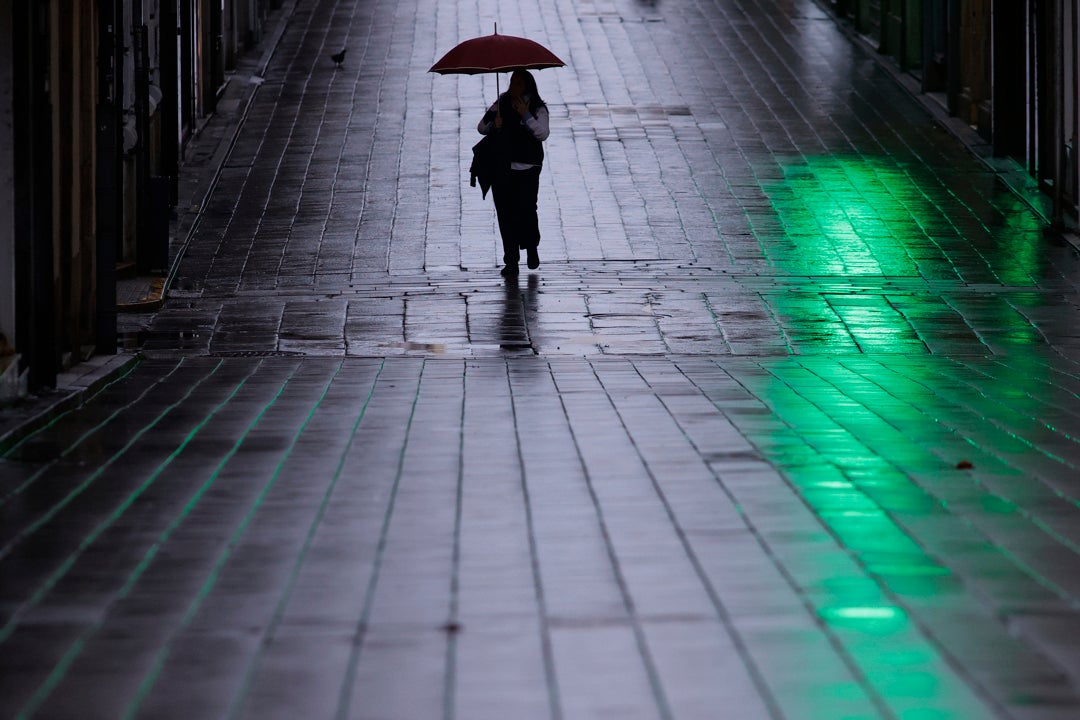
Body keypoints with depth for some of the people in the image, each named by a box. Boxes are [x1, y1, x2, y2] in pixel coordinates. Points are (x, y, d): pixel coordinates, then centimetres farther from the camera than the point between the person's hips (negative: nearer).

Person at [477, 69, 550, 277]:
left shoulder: (538, 108, -1)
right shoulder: (501, 104, 8)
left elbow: (543, 134, -14)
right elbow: (481, 128, 10)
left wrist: (526, 115, -21)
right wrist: (493, 126, -11)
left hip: (527, 169, -3)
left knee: (526, 210, -11)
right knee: (505, 213, 0)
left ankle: (532, 248, 19)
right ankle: (511, 261, 6)